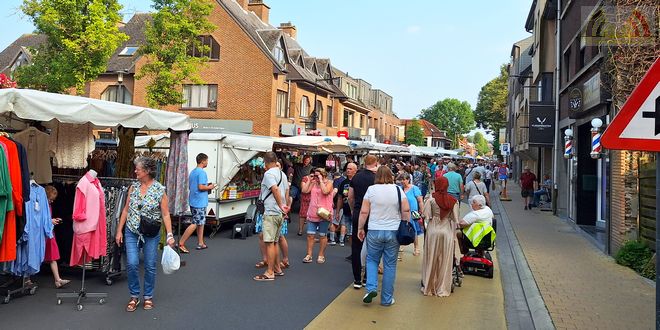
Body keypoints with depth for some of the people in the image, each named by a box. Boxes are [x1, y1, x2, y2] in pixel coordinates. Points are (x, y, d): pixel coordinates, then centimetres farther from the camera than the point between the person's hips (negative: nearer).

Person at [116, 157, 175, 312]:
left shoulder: (160, 190, -8)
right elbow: (126, 210, 9)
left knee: (150, 266, 5)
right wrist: (119, 230, 7)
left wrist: (170, 235, -13)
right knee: (131, 264, -6)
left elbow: (165, 214, -6)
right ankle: (134, 296, 12)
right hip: (131, 232, 3)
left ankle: (148, 296, 22)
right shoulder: (133, 187, 3)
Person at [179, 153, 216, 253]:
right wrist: (210, 187, -6)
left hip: (193, 201, 10)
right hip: (200, 202, -10)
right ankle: (181, 244, -7)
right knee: (195, 224, -6)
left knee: (201, 222, 16)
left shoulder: (192, 172, 14)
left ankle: (200, 243, 19)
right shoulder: (202, 172, -15)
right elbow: (201, 187, -23)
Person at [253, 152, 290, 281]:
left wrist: (281, 206, -20)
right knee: (274, 242, 17)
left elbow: (275, 189, -24)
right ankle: (277, 269, 25)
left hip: (271, 212, -9)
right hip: (280, 213, 9)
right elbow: (287, 192, 17)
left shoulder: (268, 174, -12)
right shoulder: (282, 174, 15)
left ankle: (269, 273, -4)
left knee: (269, 242, -6)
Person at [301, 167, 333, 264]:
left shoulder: (329, 182, -2)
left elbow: (325, 191, -21)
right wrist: (309, 180, 1)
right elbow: (304, 191, 1)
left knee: (322, 235, 6)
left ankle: (321, 255, 16)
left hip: (323, 213, -4)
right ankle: (309, 255, 9)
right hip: (312, 213, 4)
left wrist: (321, 180, -14)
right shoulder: (313, 183, 12)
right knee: (310, 234, 2)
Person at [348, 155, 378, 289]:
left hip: (357, 214, 3)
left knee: (356, 247, 8)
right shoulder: (376, 178, -10)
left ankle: (357, 279, 11)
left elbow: (350, 197, 9)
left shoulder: (356, 177, 3)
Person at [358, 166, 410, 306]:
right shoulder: (398, 190, -1)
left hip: (374, 231, 0)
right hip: (393, 232, 1)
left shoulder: (371, 190, -3)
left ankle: (371, 288, -1)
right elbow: (406, 211, -2)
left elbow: (364, 212, -3)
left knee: (372, 260, 17)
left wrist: (360, 228, 6)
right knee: (390, 264, 7)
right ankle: (387, 299, 13)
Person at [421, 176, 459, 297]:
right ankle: (443, 289, 16)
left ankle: (429, 288, 19)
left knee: (431, 260, 10)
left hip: (433, 230, -1)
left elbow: (426, 215, -10)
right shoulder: (453, 200, -3)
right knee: (445, 261, 10)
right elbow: (455, 219, -1)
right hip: (447, 231, 1)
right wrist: (453, 233, 10)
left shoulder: (431, 199, -9)